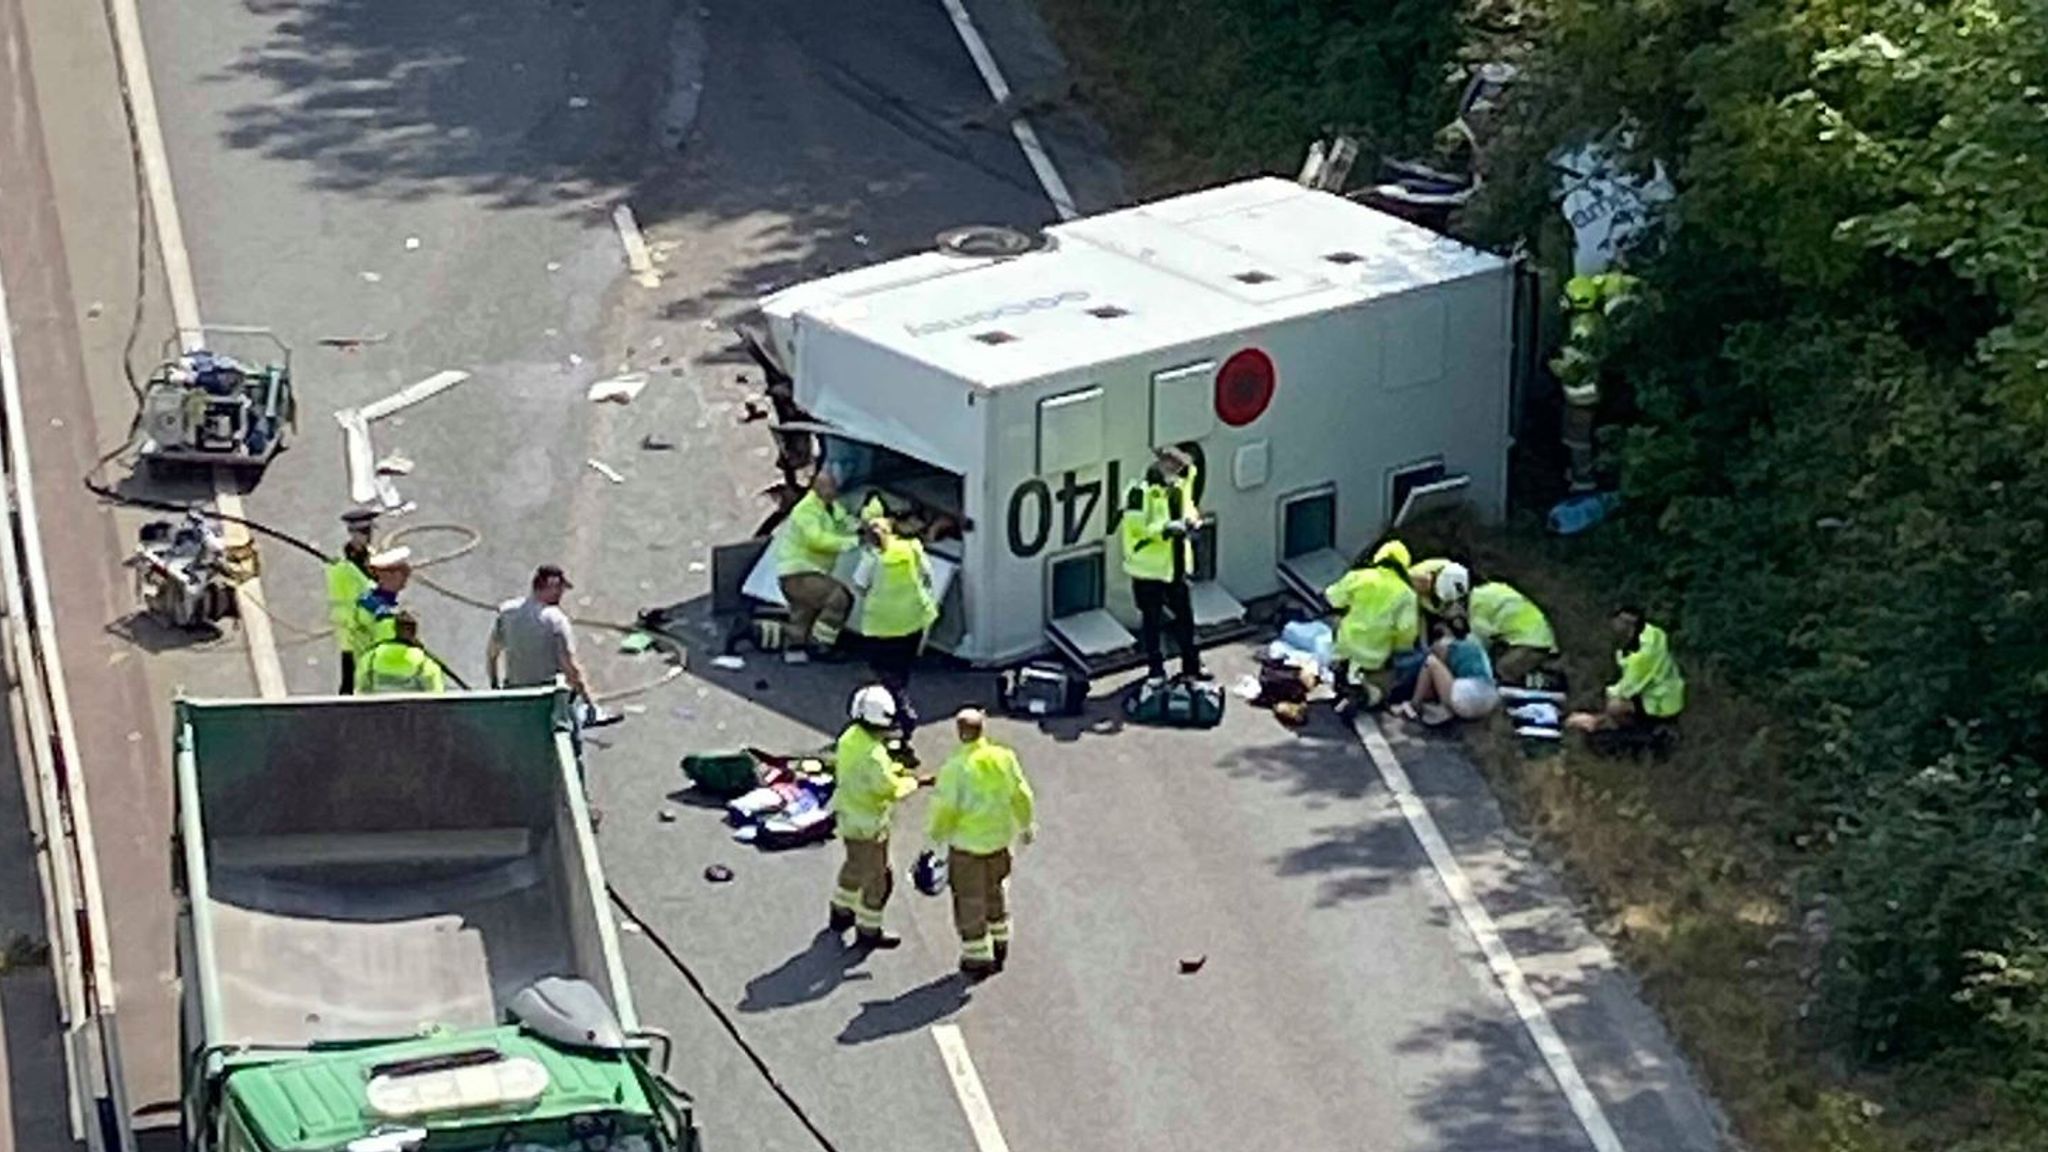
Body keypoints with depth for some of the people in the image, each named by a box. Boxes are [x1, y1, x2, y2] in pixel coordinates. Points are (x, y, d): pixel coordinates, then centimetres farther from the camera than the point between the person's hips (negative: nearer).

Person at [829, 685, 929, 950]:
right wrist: (912, 782, -6)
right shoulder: (873, 754, -32)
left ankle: (841, 913, 47)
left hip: (847, 815, 9)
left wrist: (894, 768, 3)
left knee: (855, 866, 30)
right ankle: (868, 932, 20)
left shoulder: (849, 737, -5)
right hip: (868, 824, -9)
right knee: (877, 879, 8)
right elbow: (891, 788, -26)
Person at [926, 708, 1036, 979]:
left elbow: (945, 809, -18)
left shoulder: (955, 768, -24)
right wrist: (1026, 825, 18)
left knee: (969, 899, 10)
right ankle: (1000, 948, 37)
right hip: (1000, 838, 5)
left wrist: (936, 834, 1)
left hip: (967, 844, -5)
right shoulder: (1004, 758, -9)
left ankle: (976, 958, 17)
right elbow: (1021, 797, 1)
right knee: (995, 891, 24)